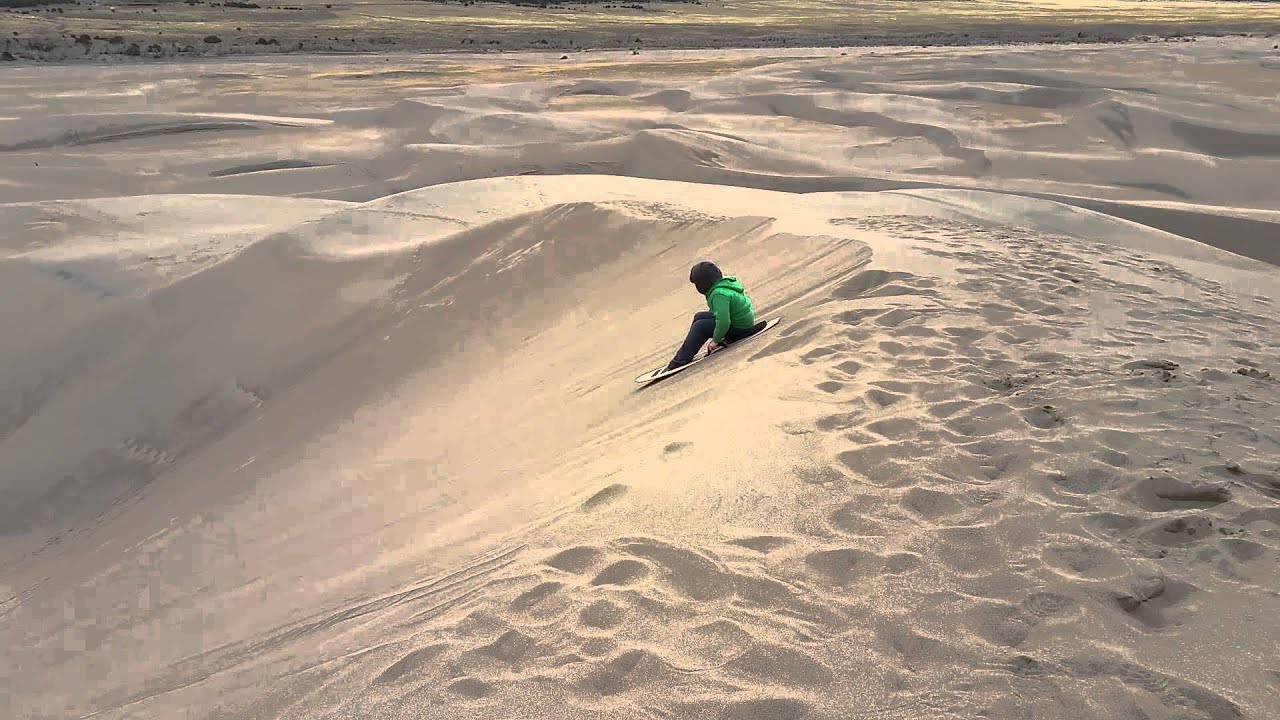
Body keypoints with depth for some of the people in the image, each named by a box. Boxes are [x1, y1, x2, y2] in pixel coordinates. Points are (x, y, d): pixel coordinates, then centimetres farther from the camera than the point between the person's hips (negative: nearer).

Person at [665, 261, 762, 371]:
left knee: (699, 327, -12)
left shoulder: (719, 294, -27)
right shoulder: (726, 281, 4)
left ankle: (680, 361, -6)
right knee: (699, 317, 12)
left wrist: (716, 340, -19)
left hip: (740, 328, -10)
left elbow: (724, 322, -34)